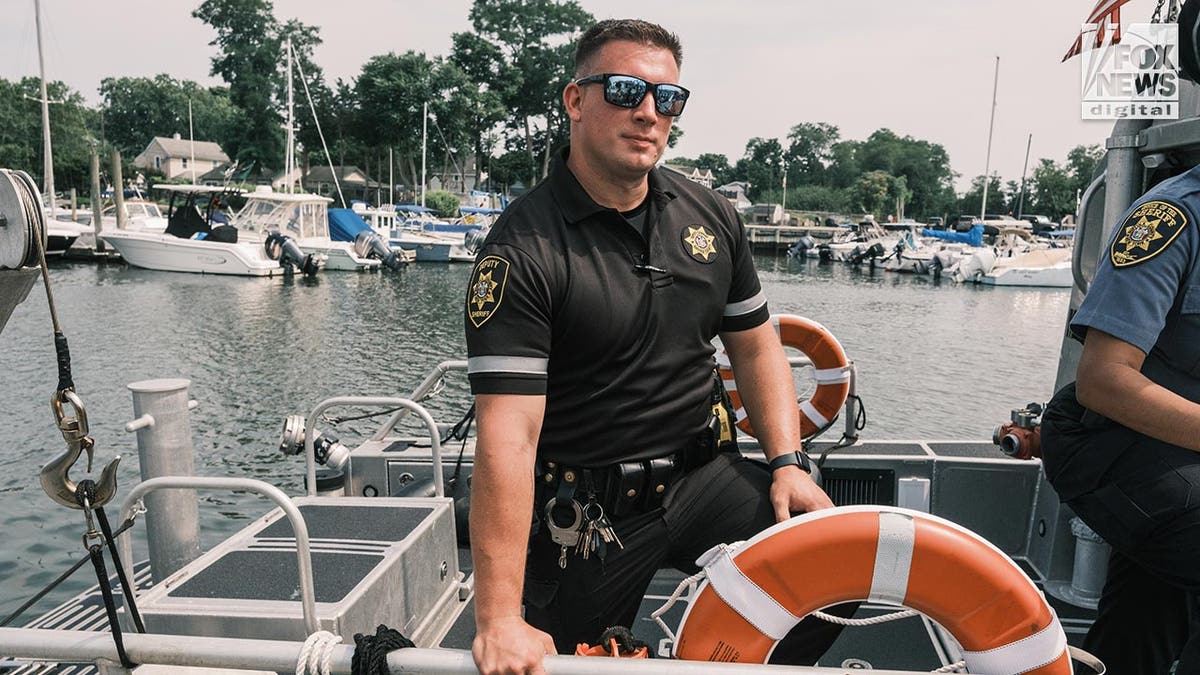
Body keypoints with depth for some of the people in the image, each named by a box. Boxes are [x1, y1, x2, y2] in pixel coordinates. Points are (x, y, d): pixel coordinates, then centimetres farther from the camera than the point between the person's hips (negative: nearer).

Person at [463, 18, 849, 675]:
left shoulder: (710, 216, 3)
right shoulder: (523, 248, -17)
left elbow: (754, 345, 13)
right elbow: (507, 436, -24)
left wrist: (787, 461, -1)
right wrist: (499, 620, -26)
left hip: (703, 475, 5)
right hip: (585, 512, -4)